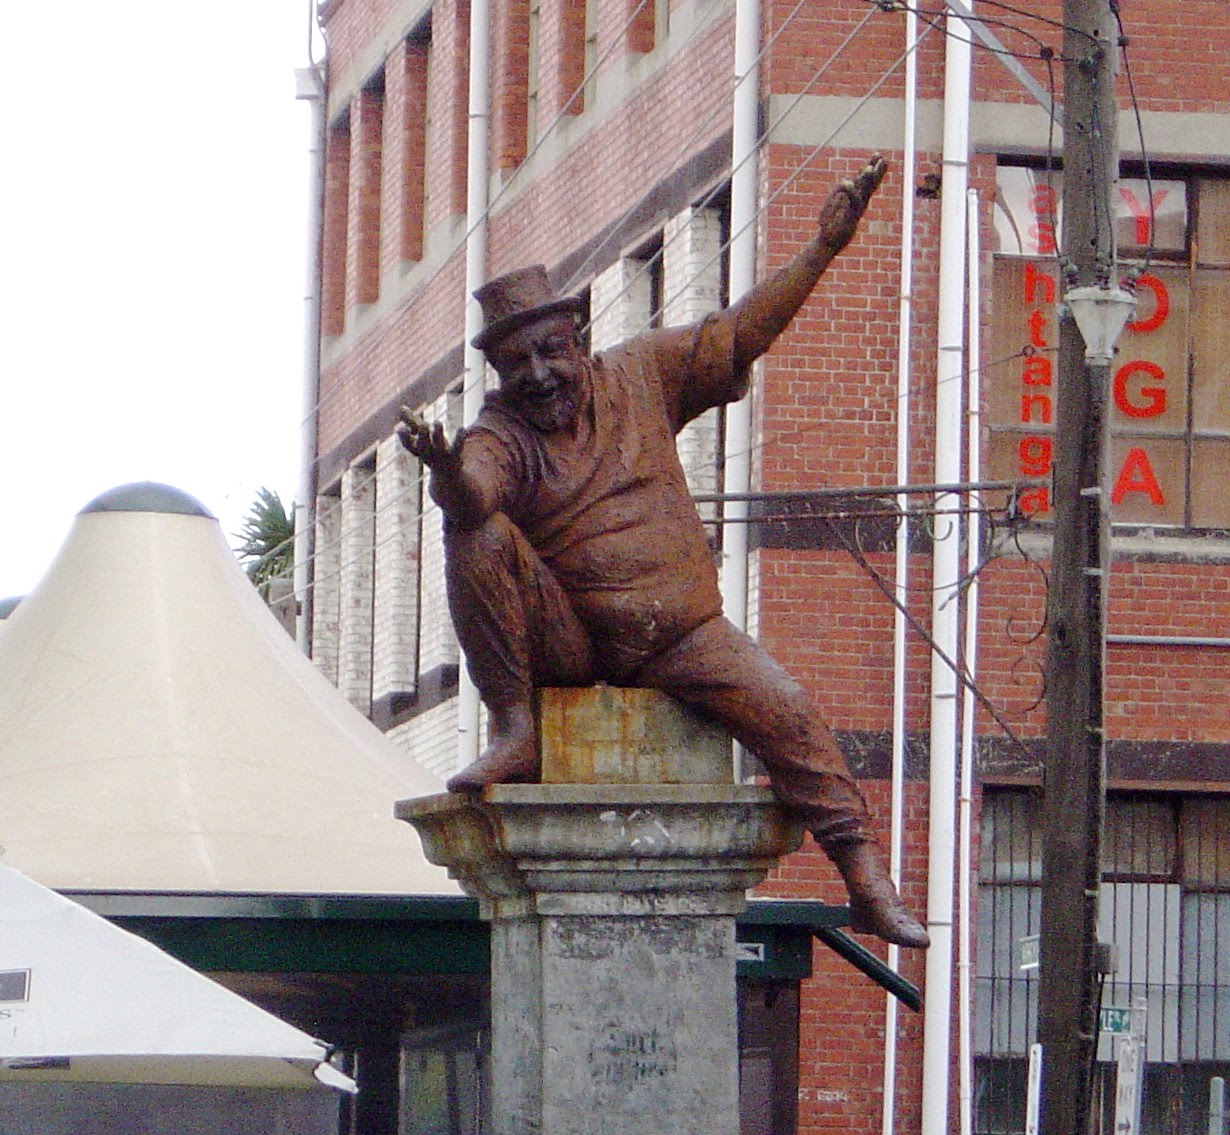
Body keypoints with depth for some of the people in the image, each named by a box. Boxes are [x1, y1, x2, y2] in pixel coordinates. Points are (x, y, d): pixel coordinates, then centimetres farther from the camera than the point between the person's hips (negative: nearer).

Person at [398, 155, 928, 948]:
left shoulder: (639, 380, 6)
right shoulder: (498, 436, -7)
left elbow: (740, 332, 11)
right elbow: (475, 494, -32)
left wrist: (824, 248, 5)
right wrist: (449, 477, -56)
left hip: (680, 633, 2)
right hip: (563, 642, -2)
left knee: (785, 710, -21)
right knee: (480, 541, -26)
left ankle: (867, 881, -18)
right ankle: (513, 734, -19)